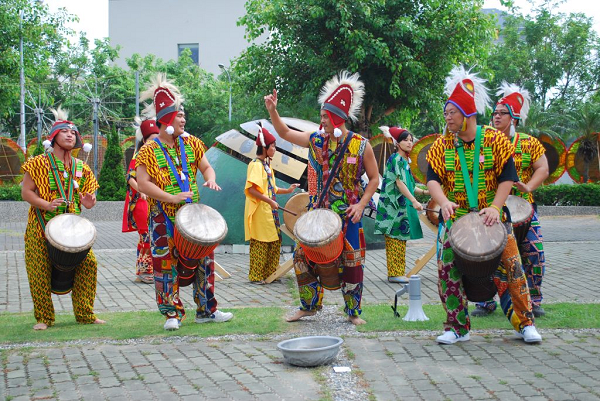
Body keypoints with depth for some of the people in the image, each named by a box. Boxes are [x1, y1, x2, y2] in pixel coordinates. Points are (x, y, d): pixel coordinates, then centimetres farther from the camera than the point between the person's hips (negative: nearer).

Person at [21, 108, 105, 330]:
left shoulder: (81, 168, 11)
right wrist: (47, 205, -23)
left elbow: (85, 195, 15)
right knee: (40, 271, -4)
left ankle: (85, 314, 8)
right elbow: (26, 192, -7)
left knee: (88, 263, -5)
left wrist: (88, 203, -10)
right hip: (42, 227, -4)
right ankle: (44, 318, 12)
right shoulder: (39, 163, -3)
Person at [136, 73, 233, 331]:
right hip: (165, 219, -4)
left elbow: (206, 167, 15)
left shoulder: (191, 144, 8)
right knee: (166, 264, -2)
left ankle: (206, 310, 19)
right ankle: (173, 314, 11)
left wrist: (210, 180, -8)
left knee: (204, 259, 7)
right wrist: (171, 198, -23)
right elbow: (142, 183, -14)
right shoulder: (150, 150, -7)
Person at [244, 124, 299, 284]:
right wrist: (270, 201, -23)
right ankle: (256, 276, 6)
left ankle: (269, 273, 22)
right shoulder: (256, 165, -13)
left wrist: (287, 191, 13)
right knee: (260, 243, -3)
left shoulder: (267, 165, 16)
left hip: (269, 211, 9)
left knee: (275, 241, 12)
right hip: (260, 211, -9)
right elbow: (251, 189, -23)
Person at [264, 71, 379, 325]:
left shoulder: (361, 146, -8)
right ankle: (309, 306, 21)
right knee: (303, 256, 4)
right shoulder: (315, 140, 1)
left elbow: (374, 179, -3)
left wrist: (361, 204, -14)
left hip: (347, 216, -3)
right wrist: (272, 111, -5)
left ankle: (353, 312, 16)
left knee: (352, 263, 1)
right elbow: (285, 133, 9)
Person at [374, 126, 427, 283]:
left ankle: (397, 273, 12)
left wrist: (425, 191, 12)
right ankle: (394, 273, -6)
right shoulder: (395, 159, -10)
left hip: (402, 205, 9)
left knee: (400, 239, 9)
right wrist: (414, 201, -26)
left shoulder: (405, 161, 18)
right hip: (394, 205, -9)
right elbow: (399, 183, -19)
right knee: (394, 239, -8)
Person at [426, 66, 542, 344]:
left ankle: (525, 323, 13)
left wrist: (495, 207, -20)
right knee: (448, 269, -5)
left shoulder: (495, 140, -6)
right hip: (456, 218, 2)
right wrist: (444, 202, -28)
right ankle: (457, 327, 9)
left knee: (510, 267, -3)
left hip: (493, 217, -1)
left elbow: (507, 177, -6)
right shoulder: (442, 145, -1)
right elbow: (432, 178, -8)